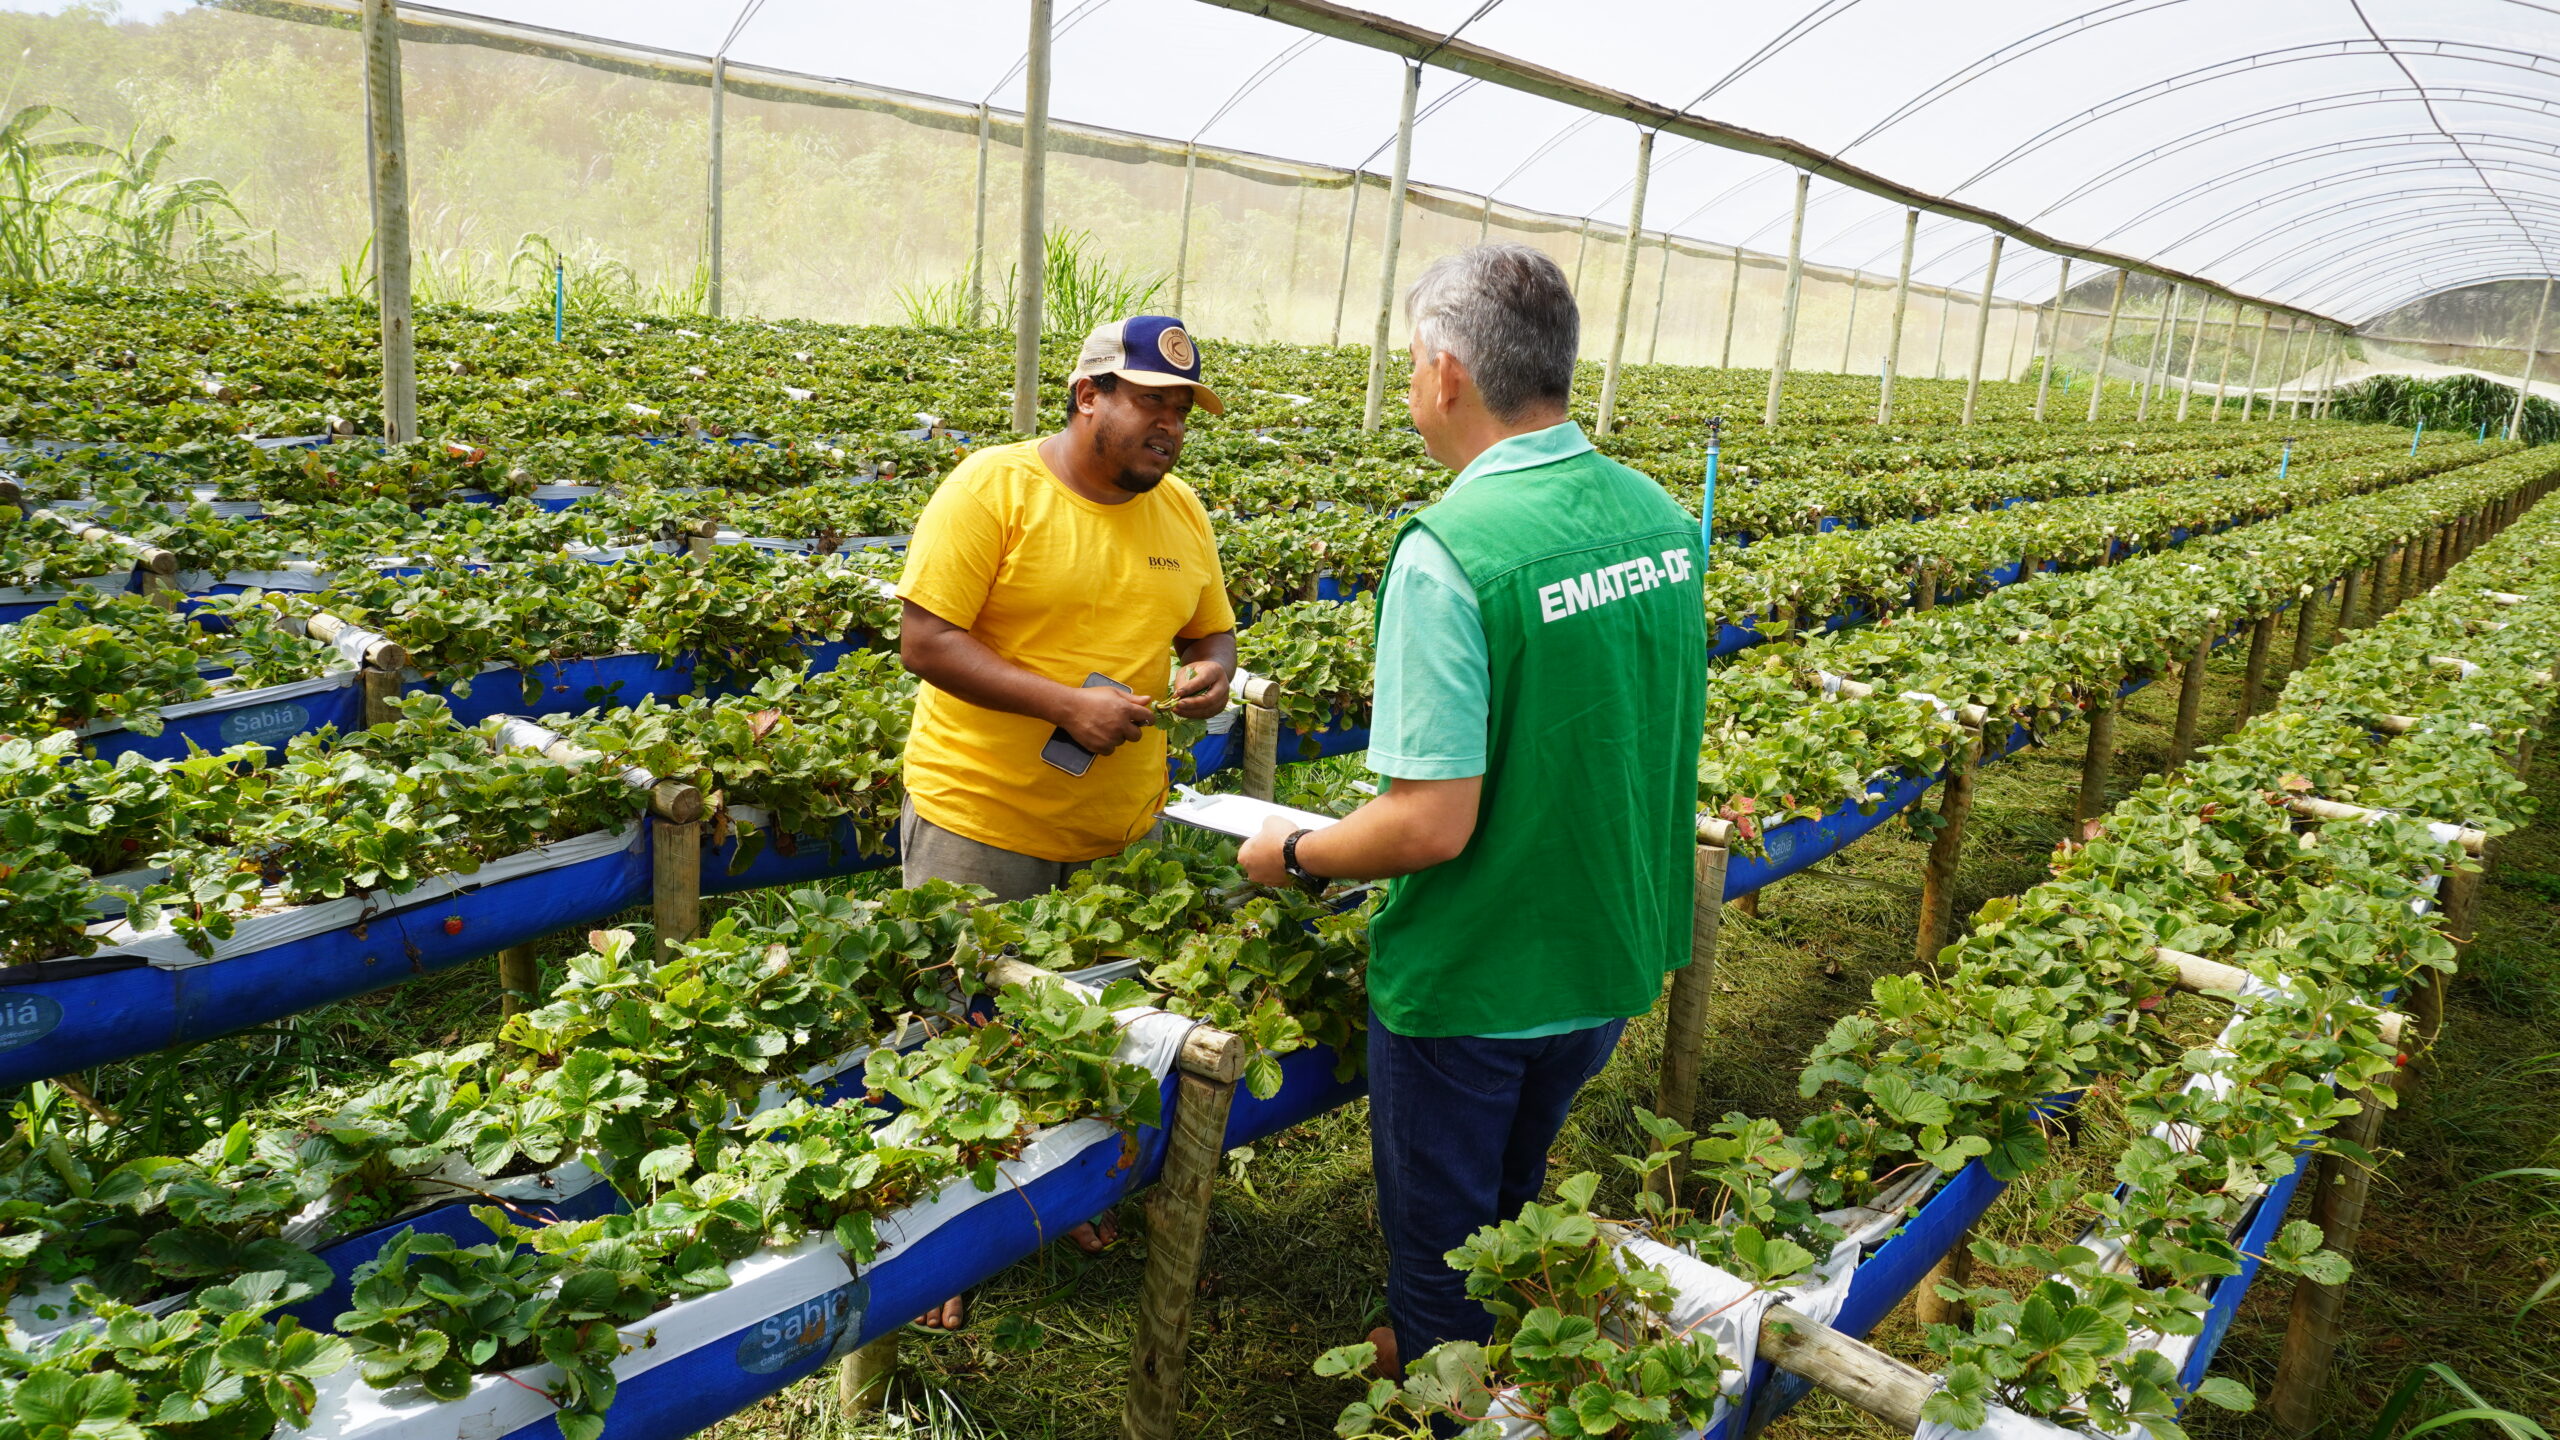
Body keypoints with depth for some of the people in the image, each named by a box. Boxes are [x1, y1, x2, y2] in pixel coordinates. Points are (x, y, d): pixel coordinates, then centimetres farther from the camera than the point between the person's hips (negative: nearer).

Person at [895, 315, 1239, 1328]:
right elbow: (924, 642, -16)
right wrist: (1067, 704, -24)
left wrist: (1213, 673, -7)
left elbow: (1212, 632, 17)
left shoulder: (1181, 512, 6)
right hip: (980, 819, -5)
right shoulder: (994, 487, -12)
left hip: (1123, 825, 5)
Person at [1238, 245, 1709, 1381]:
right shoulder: (1663, 516, -3)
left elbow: (1433, 825, -28)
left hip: (1470, 983, -7)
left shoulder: (1448, 551, -27)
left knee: (1441, 1238, 17)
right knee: (1514, 1203, 30)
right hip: (1615, 955, 8)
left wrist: (1291, 855, -10)